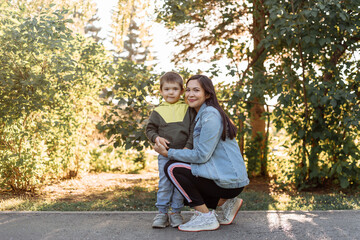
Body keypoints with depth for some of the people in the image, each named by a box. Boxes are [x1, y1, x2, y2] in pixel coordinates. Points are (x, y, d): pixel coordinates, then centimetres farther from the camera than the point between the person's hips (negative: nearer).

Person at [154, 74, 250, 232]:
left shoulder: (210, 114, -15)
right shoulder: (201, 114, 16)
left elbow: (202, 155, -19)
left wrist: (168, 153, -10)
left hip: (230, 181, -10)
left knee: (172, 168, -15)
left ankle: (206, 217, -8)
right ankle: (224, 203, 14)